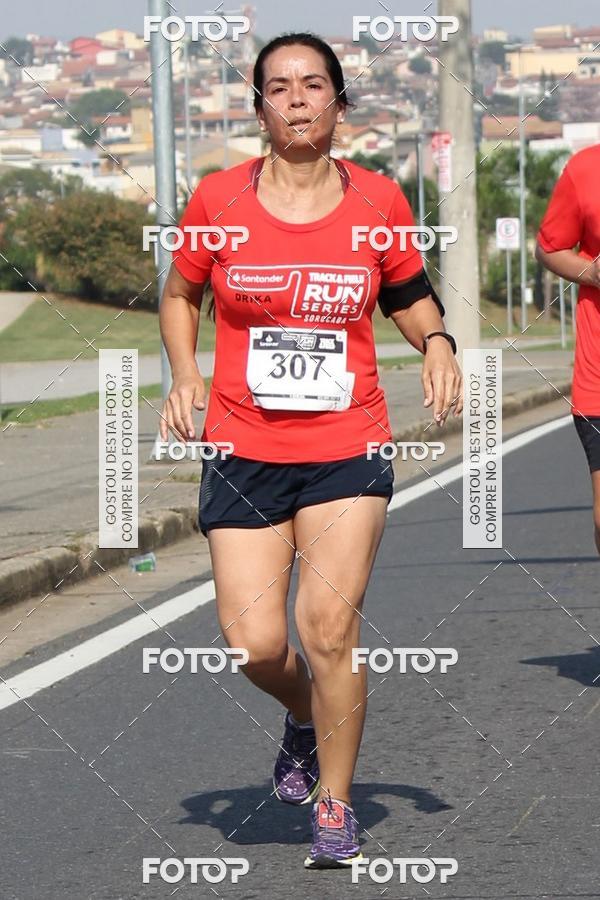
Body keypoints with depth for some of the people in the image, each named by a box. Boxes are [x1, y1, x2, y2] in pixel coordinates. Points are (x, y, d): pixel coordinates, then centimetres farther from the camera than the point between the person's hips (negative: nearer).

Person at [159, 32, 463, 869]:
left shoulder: (378, 200, 1)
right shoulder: (219, 199, 0)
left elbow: (412, 297, 16)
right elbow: (180, 294, 15)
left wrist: (437, 342, -5)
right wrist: (185, 375, -1)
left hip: (348, 450, -1)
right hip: (244, 453, 1)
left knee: (328, 622, -15)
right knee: (254, 643, -6)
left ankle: (336, 807, 3)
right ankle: (306, 717, 31)